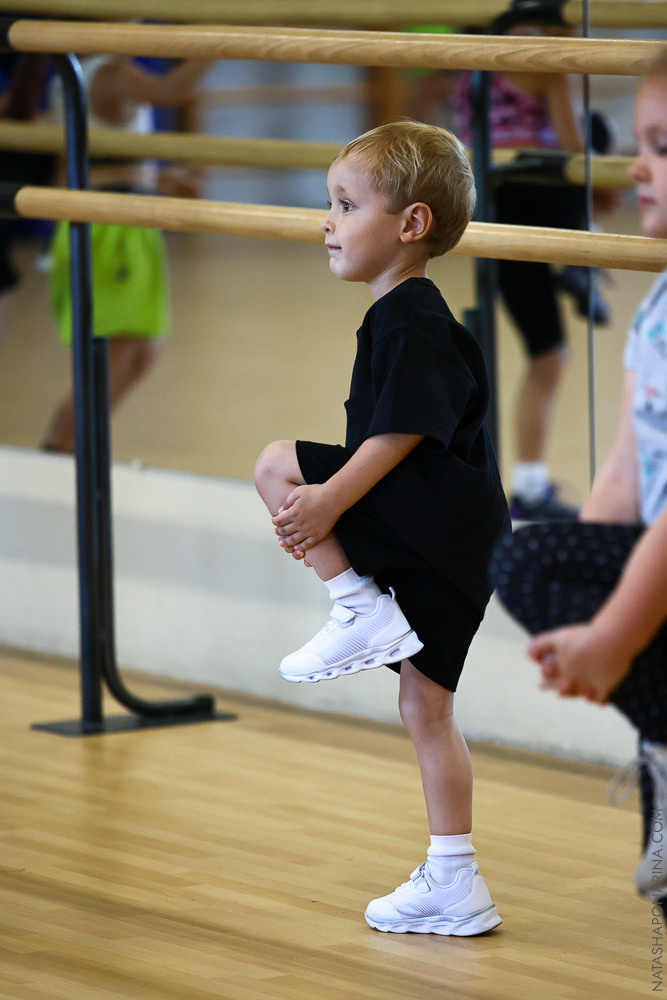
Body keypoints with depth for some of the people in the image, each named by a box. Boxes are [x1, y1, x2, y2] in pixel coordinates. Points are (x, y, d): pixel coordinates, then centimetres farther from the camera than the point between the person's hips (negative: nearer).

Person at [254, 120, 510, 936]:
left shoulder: (410, 320, -12)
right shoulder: (406, 315, 20)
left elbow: (402, 433, -21)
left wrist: (329, 501, -24)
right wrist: (323, 509, 26)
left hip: (432, 523, -10)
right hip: (442, 548, 10)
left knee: (277, 464, -10)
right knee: (425, 709, 13)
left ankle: (363, 612, -10)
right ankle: (454, 885, 16)